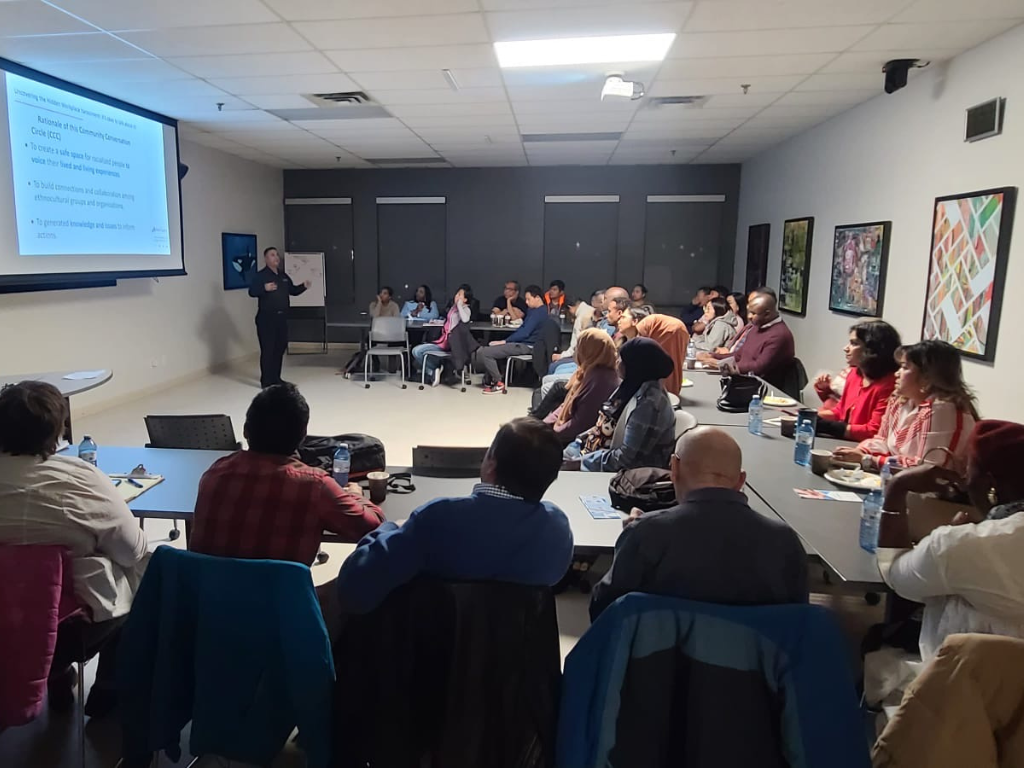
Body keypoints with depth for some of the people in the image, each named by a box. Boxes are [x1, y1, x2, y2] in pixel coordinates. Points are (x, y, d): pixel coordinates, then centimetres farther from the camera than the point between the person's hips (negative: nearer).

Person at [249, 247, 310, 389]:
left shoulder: (283, 276, 15)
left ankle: (276, 378, 23)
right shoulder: (260, 275, -7)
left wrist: (303, 286, 5)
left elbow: (292, 291, 23)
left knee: (280, 347, 12)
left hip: (281, 317, 8)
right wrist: (265, 288, -34)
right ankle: (266, 381, -2)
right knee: (267, 349, -7)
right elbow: (251, 292, -17)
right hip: (266, 318, -8)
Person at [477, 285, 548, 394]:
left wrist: (504, 341, -17)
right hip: (522, 342, 11)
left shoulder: (539, 313, -17)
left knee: (484, 352, -17)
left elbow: (525, 333, -22)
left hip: (525, 346, -11)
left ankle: (499, 384, -8)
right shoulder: (534, 310, 17)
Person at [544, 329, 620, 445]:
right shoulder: (590, 372, 6)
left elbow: (580, 423, -25)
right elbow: (567, 404, 14)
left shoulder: (600, 380, -25)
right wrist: (545, 424, 6)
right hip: (569, 428, 9)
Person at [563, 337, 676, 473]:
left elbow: (627, 457, -26)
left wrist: (581, 463, -21)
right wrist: (578, 442, 5)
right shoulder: (634, 385, 3)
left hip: (621, 473, -9)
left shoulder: (648, 404, -26)